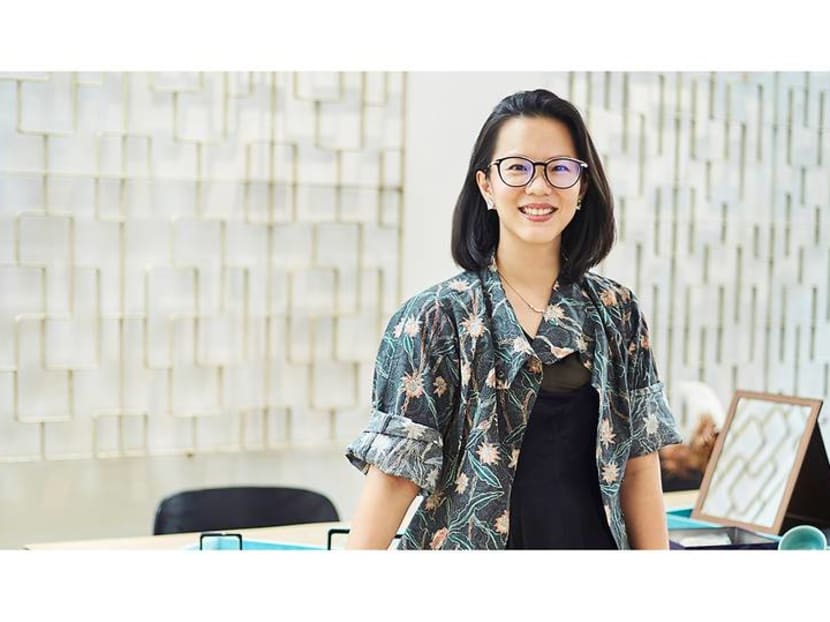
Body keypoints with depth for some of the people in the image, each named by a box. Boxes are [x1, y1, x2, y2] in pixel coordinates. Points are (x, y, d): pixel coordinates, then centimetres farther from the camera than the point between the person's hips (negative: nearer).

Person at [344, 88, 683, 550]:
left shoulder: (617, 313, 1)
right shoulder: (435, 319, -8)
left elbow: (639, 464, 2)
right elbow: (396, 471, -12)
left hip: (592, 541, 3)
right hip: (471, 543, -2)